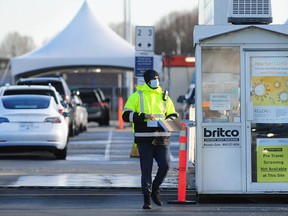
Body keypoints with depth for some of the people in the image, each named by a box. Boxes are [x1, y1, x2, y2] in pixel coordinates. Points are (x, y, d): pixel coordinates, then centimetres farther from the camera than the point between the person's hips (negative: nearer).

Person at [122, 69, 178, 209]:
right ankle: (147, 199, 4)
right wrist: (143, 116, -16)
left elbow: (174, 115, 23)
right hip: (144, 138, -3)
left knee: (165, 165, -10)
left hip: (162, 138, 3)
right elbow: (126, 115, -3)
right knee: (146, 170, -2)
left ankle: (154, 190, 14)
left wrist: (168, 120, -1)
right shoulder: (137, 96, 5)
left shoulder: (164, 97, 16)